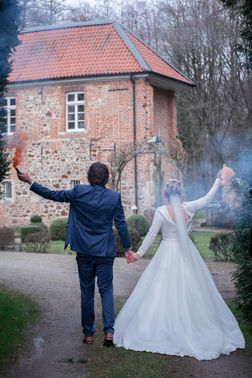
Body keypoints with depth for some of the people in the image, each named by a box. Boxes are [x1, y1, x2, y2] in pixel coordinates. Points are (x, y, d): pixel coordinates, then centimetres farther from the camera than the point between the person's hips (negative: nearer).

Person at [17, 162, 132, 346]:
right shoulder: (115, 197, -5)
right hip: (105, 252, 0)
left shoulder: (79, 192, -7)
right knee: (106, 290, 9)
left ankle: (88, 333, 16)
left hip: (84, 251, 0)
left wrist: (30, 181, 8)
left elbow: (53, 195, -2)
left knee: (87, 292, 10)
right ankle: (109, 330, -4)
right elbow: (121, 224, -2)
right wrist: (127, 248, 8)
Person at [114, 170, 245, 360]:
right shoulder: (189, 208, -4)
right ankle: (191, 329, 15)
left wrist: (139, 253, 3)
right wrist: (219, 180, 22)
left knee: (163, 291, 2)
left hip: (168, 255, -3)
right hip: (187, 253, 3)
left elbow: (151, 235, -7)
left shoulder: (161, 212, -12)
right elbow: (209, 197, 10)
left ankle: (163, 330, 4)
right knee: (189, 291, 9)